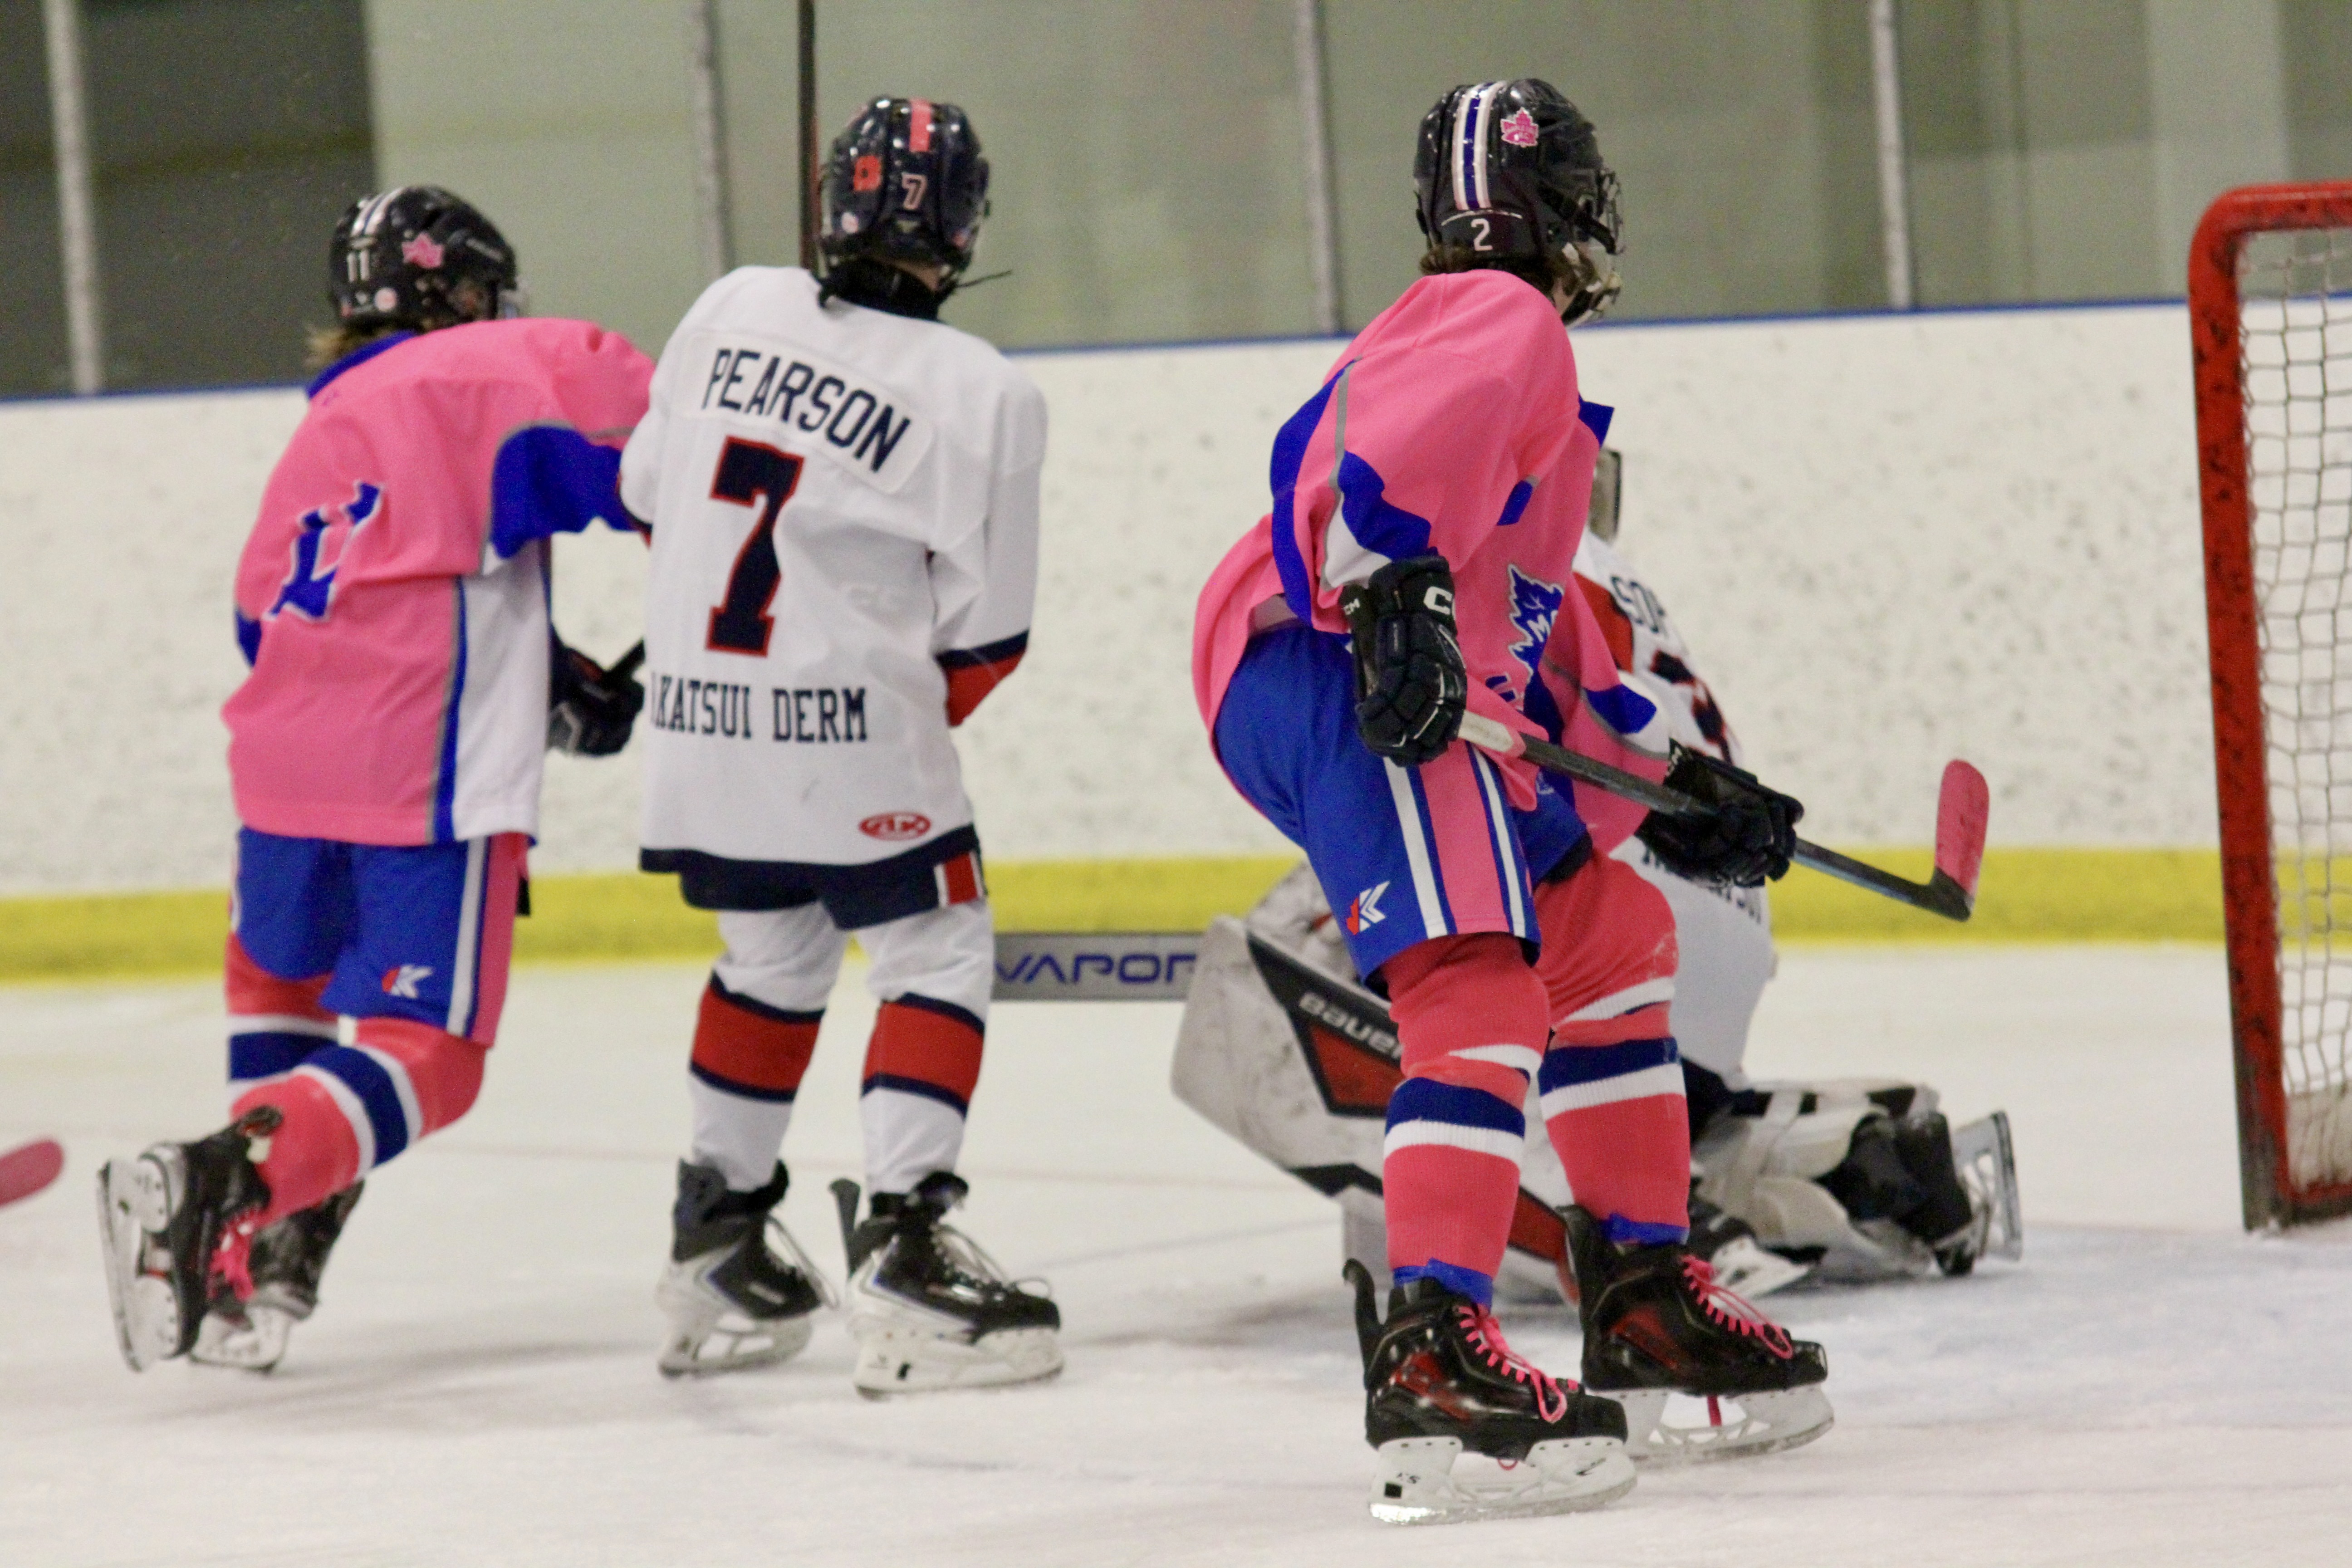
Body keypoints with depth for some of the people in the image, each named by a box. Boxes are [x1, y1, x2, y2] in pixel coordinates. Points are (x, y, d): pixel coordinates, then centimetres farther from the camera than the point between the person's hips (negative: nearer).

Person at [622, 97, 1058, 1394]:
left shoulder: (733, 312, 3)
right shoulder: (983, 397, -9)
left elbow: (651, 494, 15)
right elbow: (985, 637, -5)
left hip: (696, 705, 6)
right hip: (849, 723, -6)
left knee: (773, 953, 23)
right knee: (938, 952, 3)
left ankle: (718, 1241, 29)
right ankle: (903, 1250, -12)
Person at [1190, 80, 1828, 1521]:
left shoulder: (1502, 336, 34)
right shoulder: (1501, 320, 1)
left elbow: (1544, 628, 35)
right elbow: (1396, 445, -23)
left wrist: (1677, 783, 32)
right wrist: (1392, 590, -36)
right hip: (1338, 676, -11)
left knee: (1609, 936, 21)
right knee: (1482, 989, -24)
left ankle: (1650, 1311, 24)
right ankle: (1433, 1359, -37)